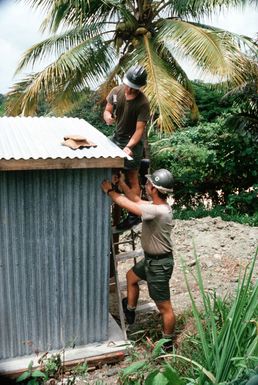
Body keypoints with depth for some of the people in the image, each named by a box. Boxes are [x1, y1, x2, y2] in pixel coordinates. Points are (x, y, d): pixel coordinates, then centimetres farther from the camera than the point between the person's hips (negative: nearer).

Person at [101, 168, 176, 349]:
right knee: (131, 276, 30)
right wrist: (121, 182, 4)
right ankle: (130, 311, 49)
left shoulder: (158, 211, -32)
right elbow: (137, 200, 9)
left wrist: (109, 190, -13)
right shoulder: (157, 204, -3)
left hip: (159, 264, -10)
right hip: (151, 259, 10)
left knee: (164, 306, 6)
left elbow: (128, 204, -26)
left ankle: (167, 342, 24)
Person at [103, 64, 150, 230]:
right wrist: (108, 116, -23)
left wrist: (129, 147, -37)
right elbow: (107, 111, 2)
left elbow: (139, 129, -23)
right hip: (116, 138, 6)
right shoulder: (116, 91, -6)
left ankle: (134, 215, 11)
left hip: (133, 143, -6)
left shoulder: (143, 103, -22)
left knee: (132, 180, 0)